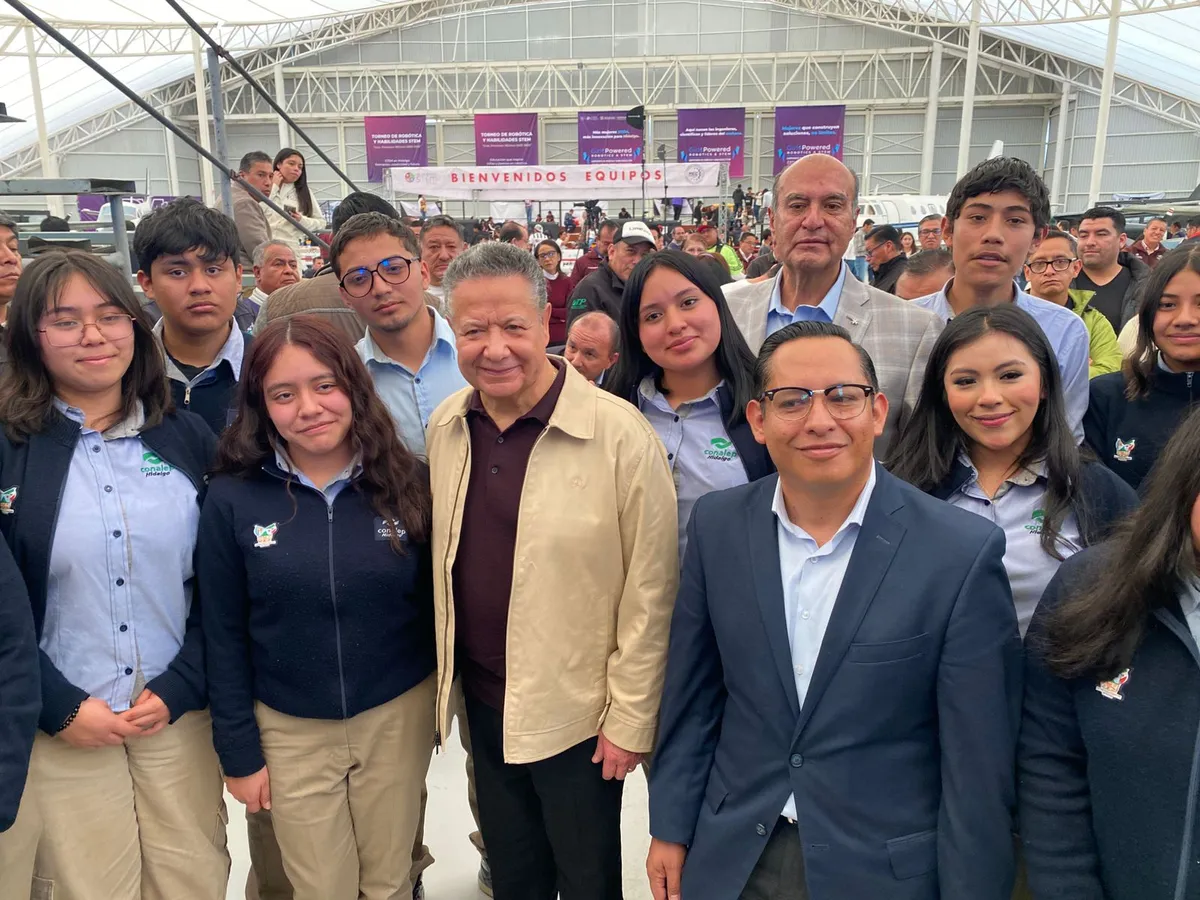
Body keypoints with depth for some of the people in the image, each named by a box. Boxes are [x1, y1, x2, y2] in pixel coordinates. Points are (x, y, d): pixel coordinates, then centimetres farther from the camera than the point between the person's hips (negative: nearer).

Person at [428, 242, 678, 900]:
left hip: (577, 714, -4)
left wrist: (630, 719, -11)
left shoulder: (619, 433, -20)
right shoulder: (445, 426, -2)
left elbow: (648, 593, -15)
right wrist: (450, 678, 11)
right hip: (483, 702, 5)